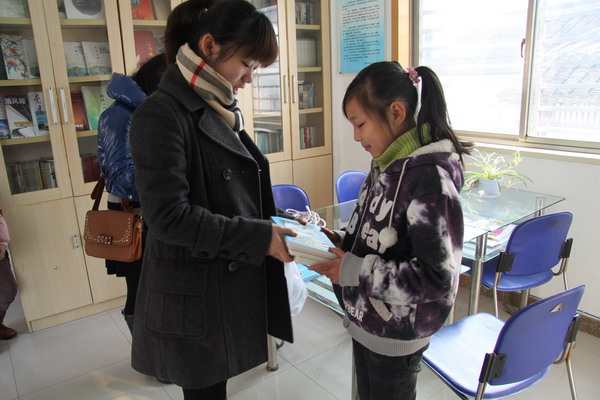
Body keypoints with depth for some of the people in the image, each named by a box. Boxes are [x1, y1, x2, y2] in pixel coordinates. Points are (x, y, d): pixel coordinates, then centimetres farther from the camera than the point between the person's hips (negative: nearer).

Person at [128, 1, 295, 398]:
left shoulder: (222, 111, 8)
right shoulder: (161, 114, -18)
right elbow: (168, 216, -24)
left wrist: (278, 223, 3)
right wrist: (258, 237, -23)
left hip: (232, 285, 8)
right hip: (193, 298, -7)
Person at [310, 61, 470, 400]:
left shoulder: (430, 177, -26)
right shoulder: (387, 166, 0)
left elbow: (438, 278, -27)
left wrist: (354, 271, -26)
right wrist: (342, 241, -5)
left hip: (396, 336, -7)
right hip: (367, 321, 8)